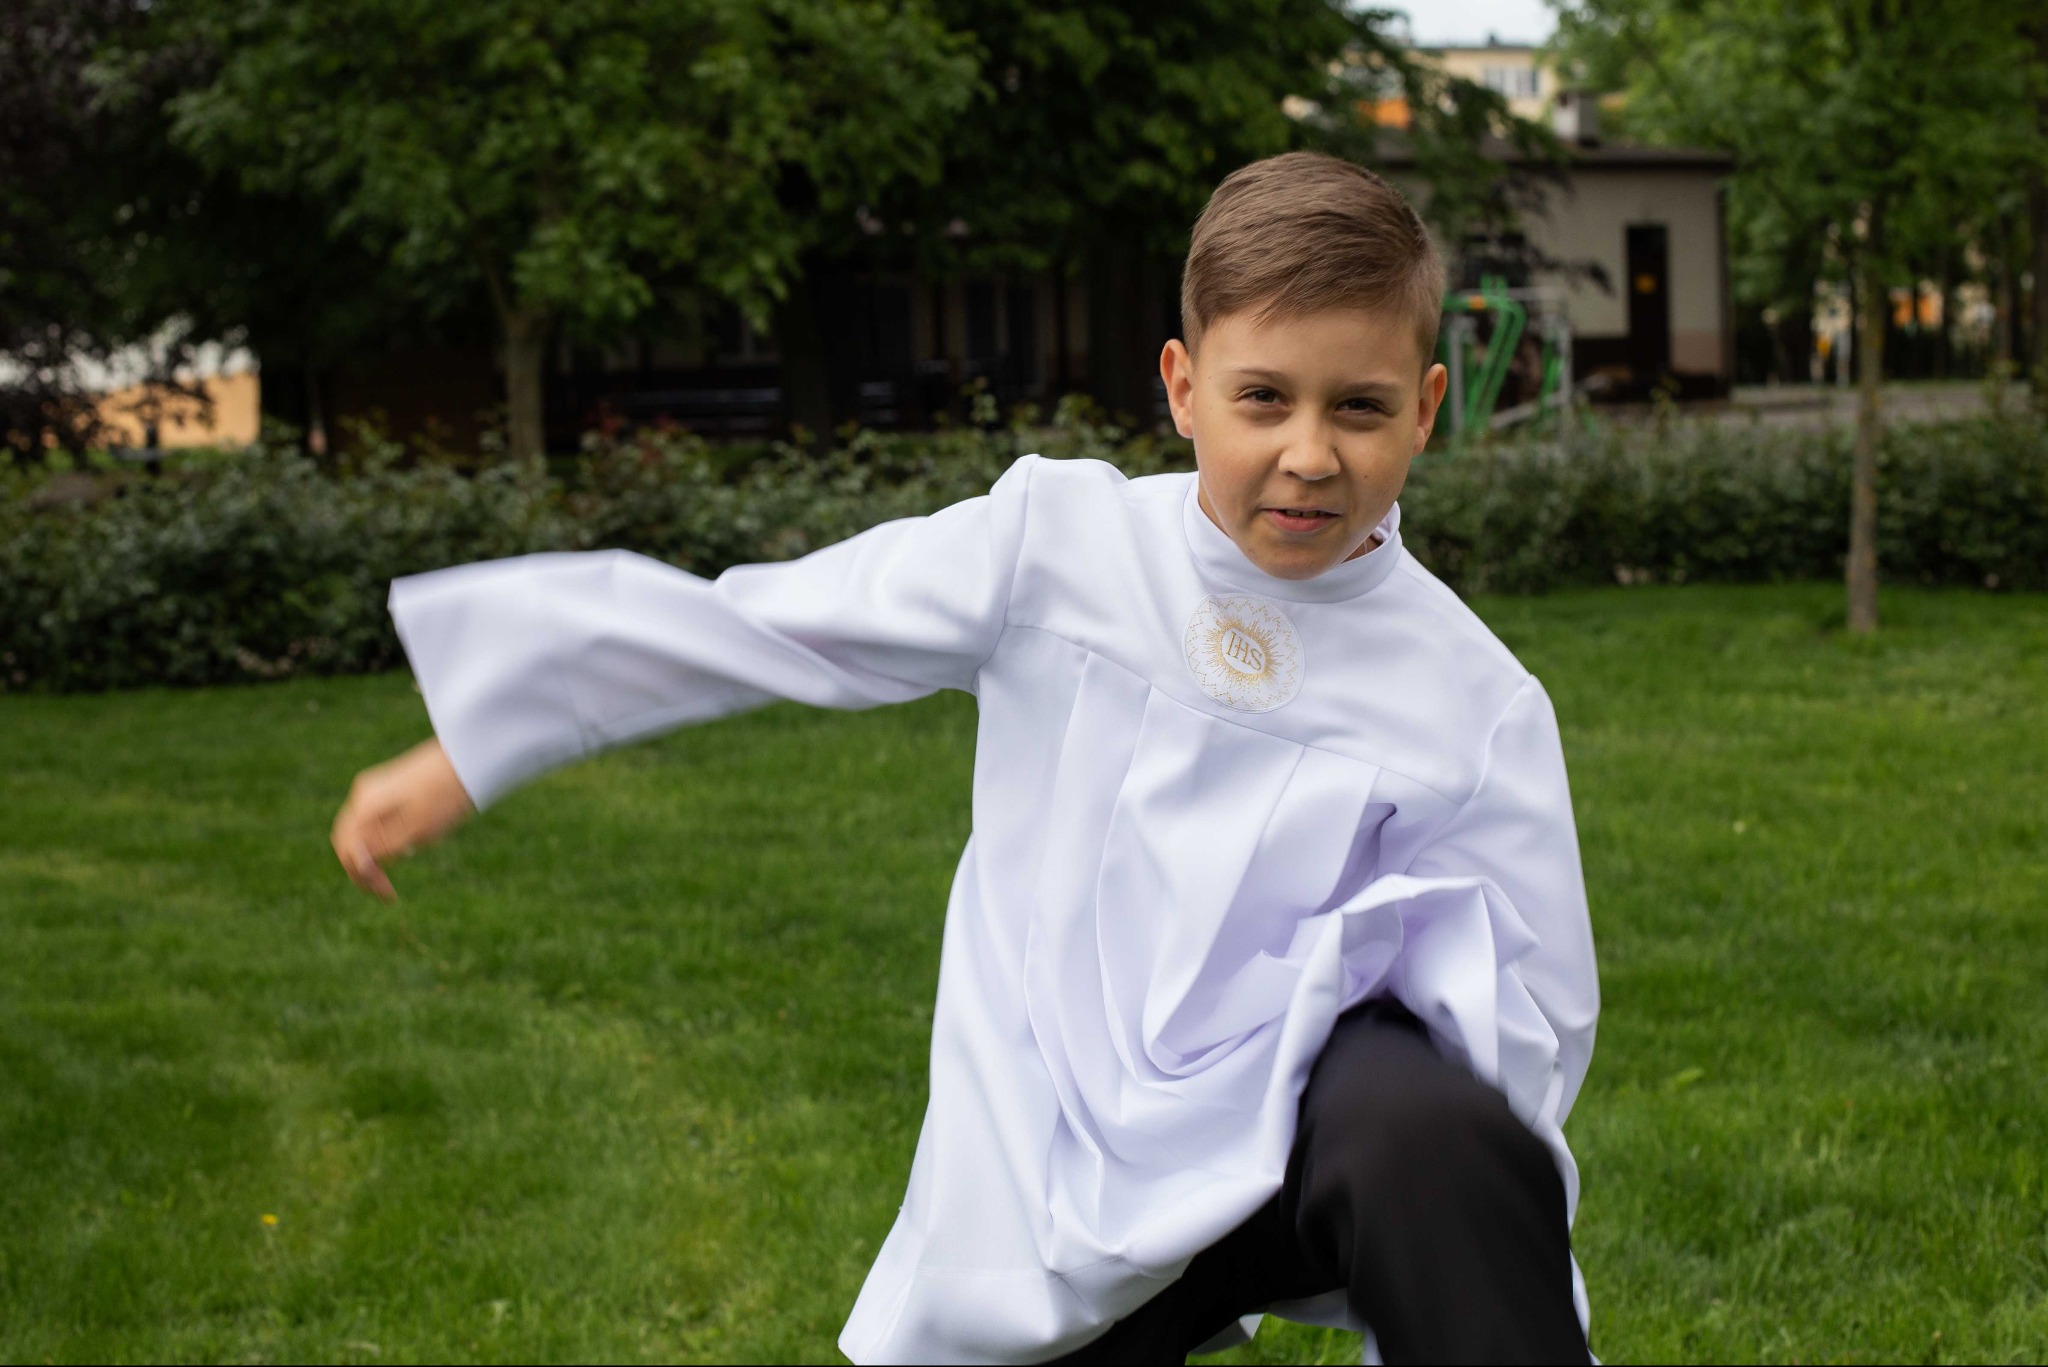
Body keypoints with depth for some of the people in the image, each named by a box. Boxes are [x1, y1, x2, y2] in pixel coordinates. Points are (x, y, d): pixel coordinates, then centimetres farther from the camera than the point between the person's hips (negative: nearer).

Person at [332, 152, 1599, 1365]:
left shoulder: (1472, 703, -5)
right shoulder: (1057, 543, -3)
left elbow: (1532, 1035, -1)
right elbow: (744, 628, 2)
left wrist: (1410, 941, -21)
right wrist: (464, 751, 5)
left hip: (1294, 1123, -2)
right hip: (1054, 1196, 3)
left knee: (1435, 1135, -36)